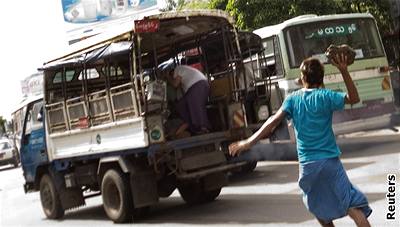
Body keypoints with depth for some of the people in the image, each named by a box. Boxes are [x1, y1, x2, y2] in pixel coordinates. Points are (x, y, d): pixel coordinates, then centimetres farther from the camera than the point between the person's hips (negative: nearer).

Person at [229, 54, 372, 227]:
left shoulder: (293, 99, 2)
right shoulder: (325, 96, -5)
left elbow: (274, 121, -8)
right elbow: (354, 98, 1)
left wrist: (250, 141, -10)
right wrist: (344, 71, -5)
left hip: (307, 164, 3)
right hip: (330, 161, -3)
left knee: (320, 209, 22)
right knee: (353, 206, -5)